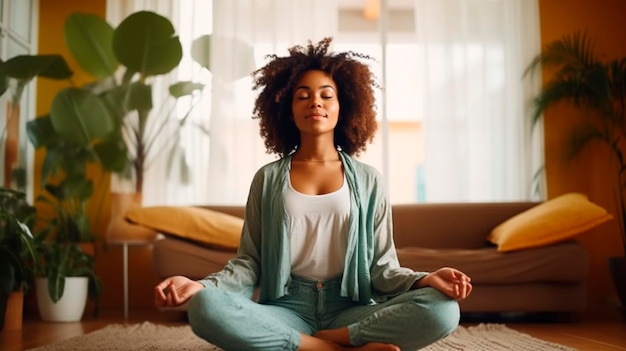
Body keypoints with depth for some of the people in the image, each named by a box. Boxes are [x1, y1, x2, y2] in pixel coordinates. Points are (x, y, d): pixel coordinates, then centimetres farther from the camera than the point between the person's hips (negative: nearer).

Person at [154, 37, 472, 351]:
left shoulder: (368, 180, 10)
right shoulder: (267, 178, 10)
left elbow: (381, 266, 7)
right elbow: (249, 262, 6)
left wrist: (424, 280, -15)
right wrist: (200, 286, -13)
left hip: (351, 312, 0)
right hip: (285, 310, 0)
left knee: (442, 309, -27)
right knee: (204, 307, -31)